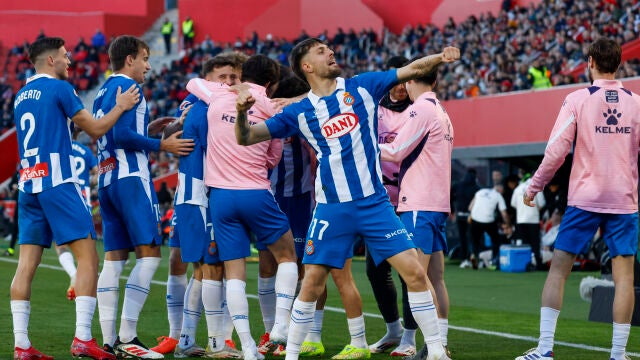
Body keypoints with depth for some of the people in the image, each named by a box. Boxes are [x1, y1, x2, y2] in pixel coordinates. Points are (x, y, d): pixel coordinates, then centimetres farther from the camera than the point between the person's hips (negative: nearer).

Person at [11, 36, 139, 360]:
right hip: (57, 182, -8)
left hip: (28, 184, 8)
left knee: (27, 264, 3)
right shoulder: (59, 88, -4)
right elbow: (96, 129, 0)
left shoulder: (21, 96, 19)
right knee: (87, 256, -5)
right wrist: (120, 107, 13)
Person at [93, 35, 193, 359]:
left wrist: (147, 128, 20)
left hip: (106, 178, 9)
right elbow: (123, 135, -18)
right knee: (149, 253, -9)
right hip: (131, 177, -9)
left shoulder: (103, 93, 19)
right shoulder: (128, 87, -8)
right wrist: (162, 145, -12)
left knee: (114, 257, 7)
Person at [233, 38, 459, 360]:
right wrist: (241, 112, -18)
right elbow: (246, 138, 3)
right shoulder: (299, 112, 3)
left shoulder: (362, 87, 5)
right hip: (332, 209, 0)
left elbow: (412, 70, 2)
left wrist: (441, 57, -17)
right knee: (312, 283, -2)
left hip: (375, 203, 1)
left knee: (414, 272, -6)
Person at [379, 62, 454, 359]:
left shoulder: (421, 109, -10)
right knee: (436, 278, 9)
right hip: (439, 203, 9)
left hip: (419, 206, -9)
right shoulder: (441, 111, 18)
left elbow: (396, 152, -11)